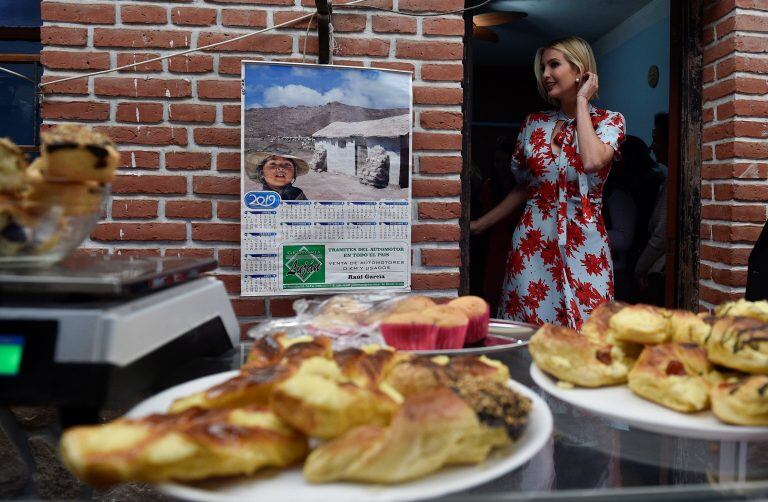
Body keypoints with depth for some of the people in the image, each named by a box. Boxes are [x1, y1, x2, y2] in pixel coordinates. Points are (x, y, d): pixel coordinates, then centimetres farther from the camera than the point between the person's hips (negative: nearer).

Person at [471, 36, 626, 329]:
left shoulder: (609, 121, 2)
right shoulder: (533, 123, 9)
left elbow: (593, 161, -21)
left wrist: (581, 101, -8)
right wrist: (478, 225, 11)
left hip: (583, 245, -2)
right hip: (532, 242, 2)